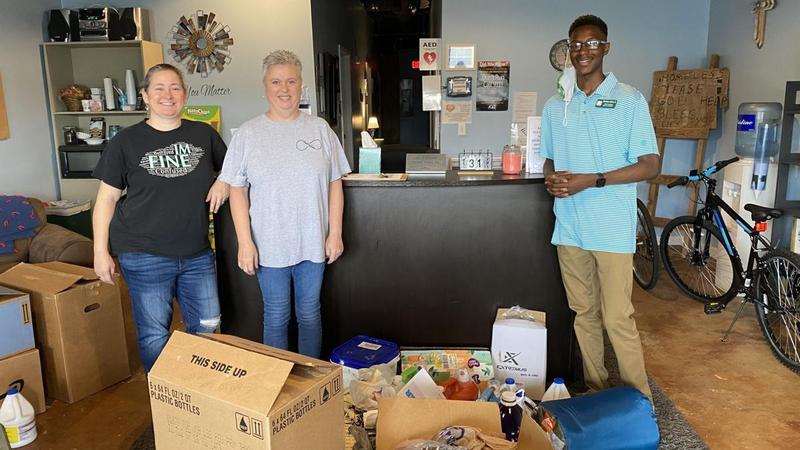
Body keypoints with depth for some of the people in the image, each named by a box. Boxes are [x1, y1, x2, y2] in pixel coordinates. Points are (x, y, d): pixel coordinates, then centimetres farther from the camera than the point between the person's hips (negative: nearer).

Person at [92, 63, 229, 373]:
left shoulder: (204, 135, 4)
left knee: (207, 327, 11)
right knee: (154, 335, 7)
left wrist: (223, 182, -5)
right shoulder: (126, 142, -2)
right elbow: (106, 199, 1)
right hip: (145, 257, -2)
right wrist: (101, 251, -2)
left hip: (197, 252, 3)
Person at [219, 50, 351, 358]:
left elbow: (335, 184, 3)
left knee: (310, 314, 14)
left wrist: (335, 234, -2)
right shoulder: (248, 133, -2)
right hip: (269, 245, -1)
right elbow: (237, 190, -2)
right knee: (276, 317, 11)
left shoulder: (320, 129, 2)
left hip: (313, 242, 1)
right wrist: (245, 242, -8)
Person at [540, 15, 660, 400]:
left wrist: (591, 180, -17)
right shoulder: (555, 106, 11)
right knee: (584, 313, 12)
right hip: (569, 228, 5)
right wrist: (551, 179, -5)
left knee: (618, 319, -3)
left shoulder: (630, 101, -2)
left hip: (612, 229, -4)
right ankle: (595, 391, 26)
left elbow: (649, 165, -5)